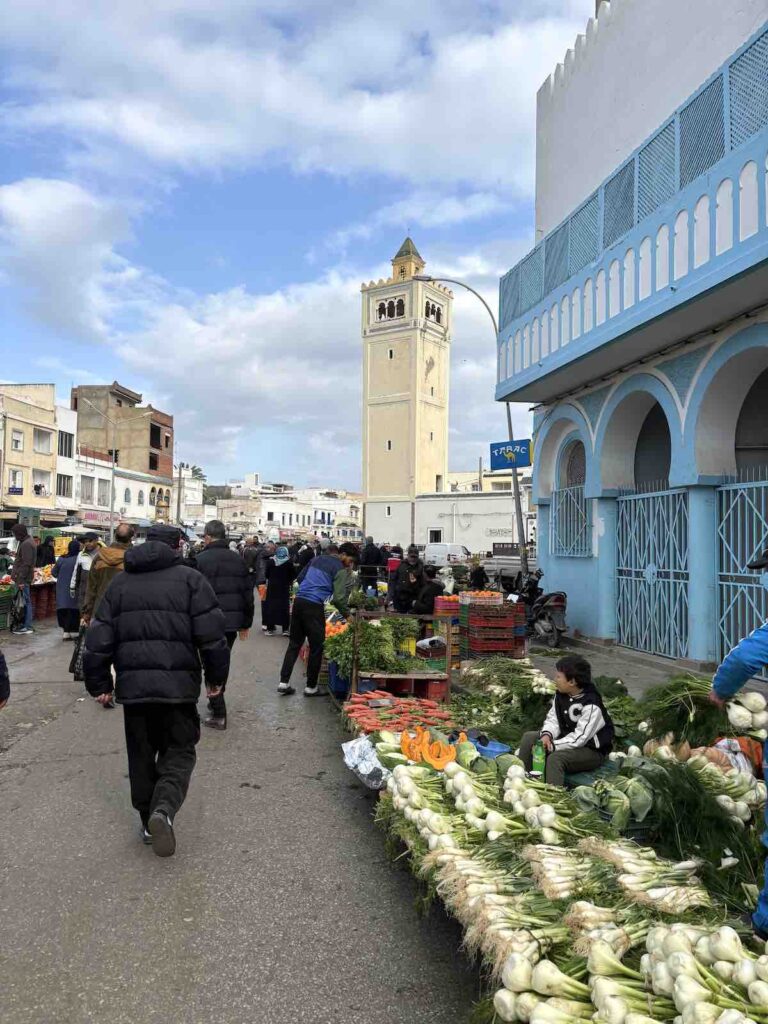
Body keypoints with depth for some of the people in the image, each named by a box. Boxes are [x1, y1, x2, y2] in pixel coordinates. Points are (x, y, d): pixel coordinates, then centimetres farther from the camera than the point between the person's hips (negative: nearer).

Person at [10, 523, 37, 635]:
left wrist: (21, 579, -21)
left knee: (26, 602, -6)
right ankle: (26, 624, 18)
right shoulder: (26, 542, 16)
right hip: (23, 578, 10)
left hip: (24, 579, -10)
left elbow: (26, 564, -21)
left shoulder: (26, 544, -16)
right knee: (26, 602, 12)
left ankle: (27, 626, -3)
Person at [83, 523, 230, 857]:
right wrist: (216, 676, 6)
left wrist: (100, 684, 16)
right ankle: (164, 809, -16)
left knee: (141, 753, 18)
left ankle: (148, 821, 24)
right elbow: (211, 635, -7)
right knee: (179, 751, 8)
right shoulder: (190, 579, -2)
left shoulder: (120, 582, 9)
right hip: (178, 682, -3)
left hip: (133, 683, 3)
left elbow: (99, 638, 8)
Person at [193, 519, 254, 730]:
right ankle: (216, 702, 31)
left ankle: (218, 714, 1)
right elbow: (248, 592, 11)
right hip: (233, 620, 5)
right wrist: (246, 623, 18)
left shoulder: (201, 559, -9)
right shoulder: (238, 559, 9)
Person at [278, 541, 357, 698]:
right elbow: (339, 597, -11)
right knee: (316, 647, 5)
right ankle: (311, 687, 13)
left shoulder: (317, 559, 18)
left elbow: (300, 577, 22)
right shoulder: (339, 569, -4)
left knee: (294, 644, 13)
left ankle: (284, 682, 12)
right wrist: (347, 614, 1)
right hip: (314, 607, -7)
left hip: (298, 601, 7)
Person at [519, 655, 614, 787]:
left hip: (591, 751, -8)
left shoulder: (591, 706, -29)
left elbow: (579, 739, -29)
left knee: (556, 758, -35)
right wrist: (547, 735, -21)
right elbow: (553, 718, 1)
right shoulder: (561, 695, -4)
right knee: (529, 738, -3)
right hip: (567, 740, 8)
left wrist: (551, 746, -29)